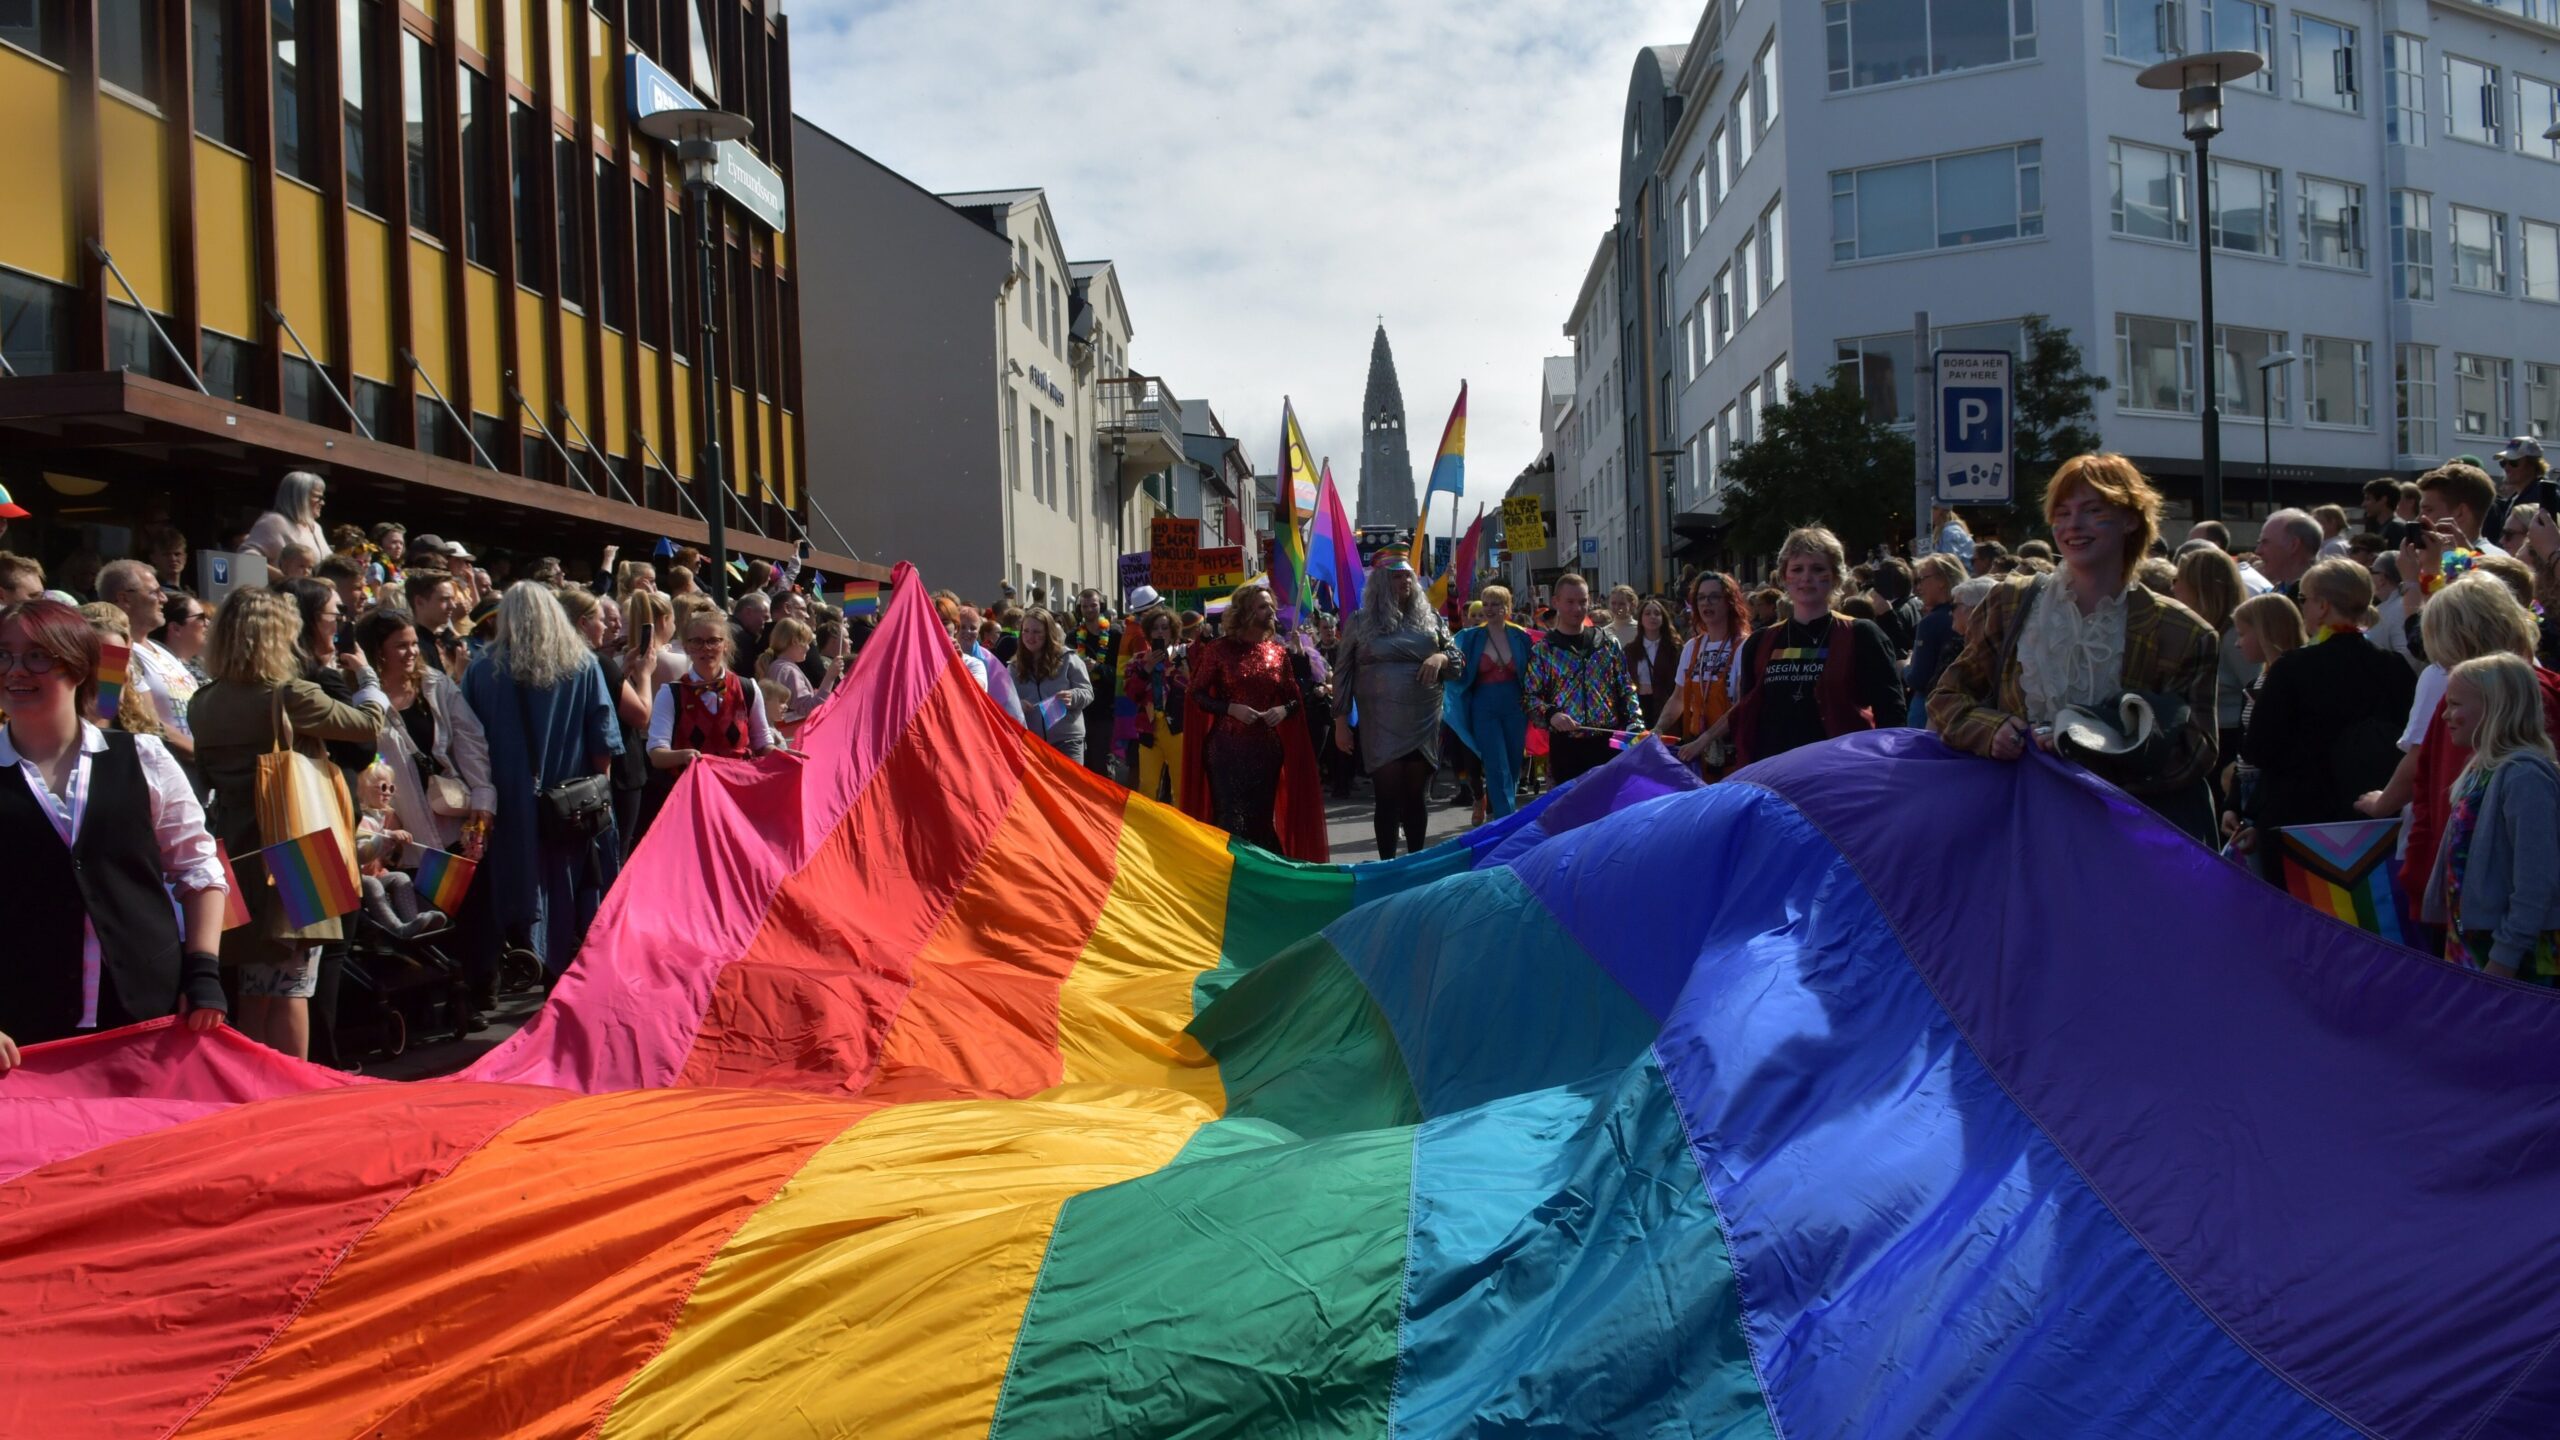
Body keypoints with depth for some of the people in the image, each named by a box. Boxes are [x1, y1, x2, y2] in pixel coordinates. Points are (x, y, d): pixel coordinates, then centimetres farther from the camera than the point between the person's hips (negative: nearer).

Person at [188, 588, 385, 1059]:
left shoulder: (204, 704, 5)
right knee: (289, 991, -1)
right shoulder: (291, 696, -15)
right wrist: (364, 676, 13)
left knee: (253, 994, 15)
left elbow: (208, 777, 17)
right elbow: (369, 722, -3)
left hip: (238, 858, 7)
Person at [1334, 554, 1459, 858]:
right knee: (1388, 797, -4)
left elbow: (1457, 658, 13)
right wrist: (1341, 722, -2)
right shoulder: (1361, 624, 2)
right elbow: (1342, 675, 3)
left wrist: (1440, 657, -10)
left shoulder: (1430, 619, 9)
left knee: (1417, 797, 8)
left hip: (1424, 723, 2)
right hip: (1381, 726, -2)